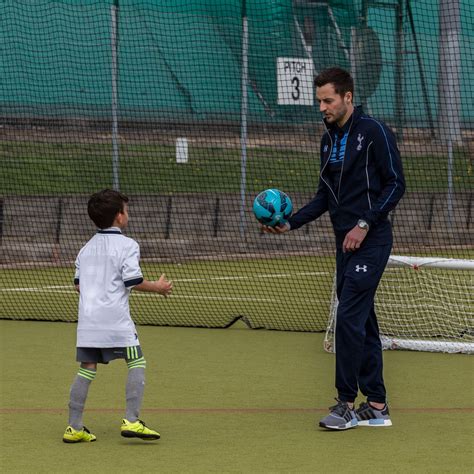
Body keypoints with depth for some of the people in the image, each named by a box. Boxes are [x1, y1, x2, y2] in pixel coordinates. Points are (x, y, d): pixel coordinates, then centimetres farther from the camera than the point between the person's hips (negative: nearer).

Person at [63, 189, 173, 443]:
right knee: (137, 363, 2)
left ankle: (74, 427, 6)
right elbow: (134, 281, -11)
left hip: (87, 318, 6)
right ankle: (131, 420, -8)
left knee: (87, 368, 8)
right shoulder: (127, 245, -4)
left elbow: (78, 284, 20)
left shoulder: (87, 248, 17)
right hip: (115, 319, -6)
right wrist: (158, 287, 4)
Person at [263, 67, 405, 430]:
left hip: (370, 240, -8)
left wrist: (365, 224, -17)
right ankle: (377, 406, 14)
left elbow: (396, 184, -11)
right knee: (362, 320, 9)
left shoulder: (374, 132, -10)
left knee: (349, 316, -12)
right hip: (345, 242, 8)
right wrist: (291, 223, 7)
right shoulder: (329, 138, 14)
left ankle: (347, 405, -7)